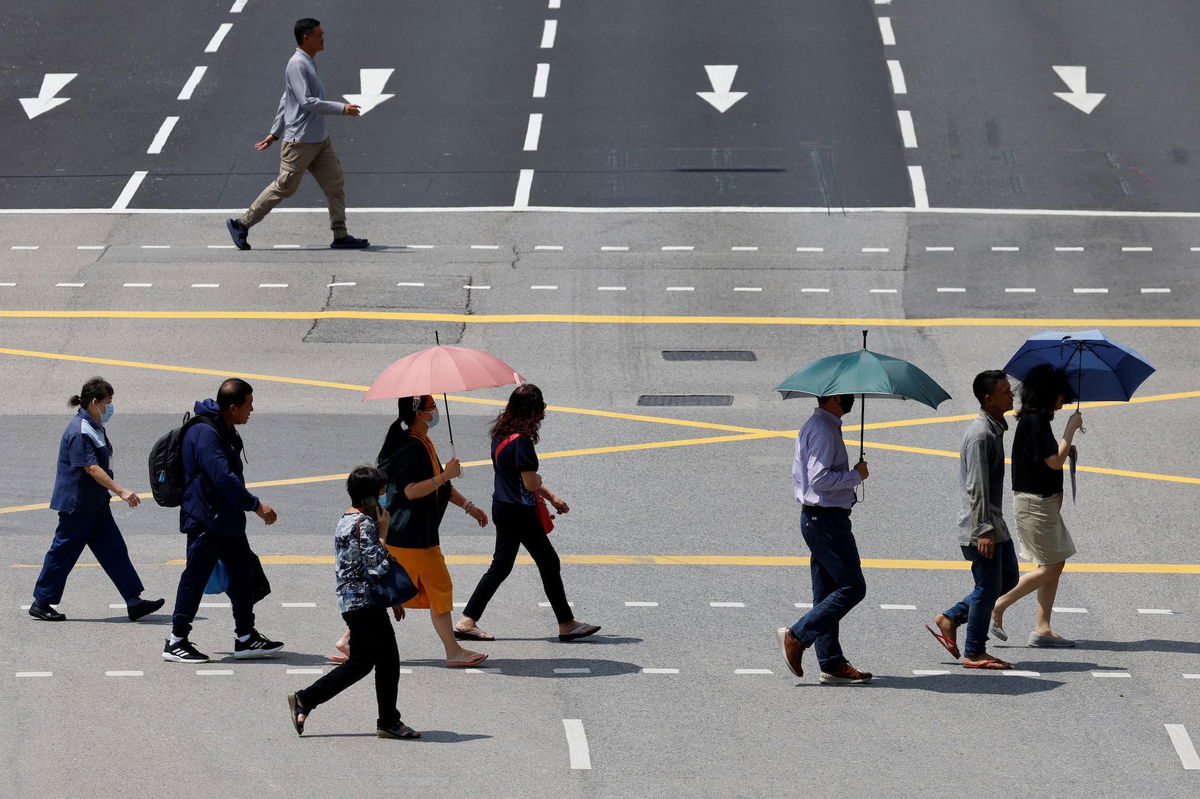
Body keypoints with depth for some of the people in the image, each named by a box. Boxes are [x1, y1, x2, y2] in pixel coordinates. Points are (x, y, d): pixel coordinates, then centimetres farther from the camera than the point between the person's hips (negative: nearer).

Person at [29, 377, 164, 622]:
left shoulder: (95, 427, 10)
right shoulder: (79, 432, -21)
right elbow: (91, 468, -27)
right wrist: (120, 491, -30)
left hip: (96, 503, 10)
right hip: (76, 504, -10)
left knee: (114, 551, 5)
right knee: (64, 551, 0)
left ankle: (134, 602, 4)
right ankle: (41, 603, 11)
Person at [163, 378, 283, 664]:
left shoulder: (224, 432, 12)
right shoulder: (204, 433, -21)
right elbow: (224, 478, -26)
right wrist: (256, 505, -20)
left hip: (227, 519, 10)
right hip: (205, 519, -10)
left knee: (243, 570, 13)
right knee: (196, 577, -5)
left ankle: (246, 638, 22)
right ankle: (176, 642, 2)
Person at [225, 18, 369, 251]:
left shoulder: (309, 64, 15)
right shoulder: (297, 65, -16)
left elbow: (285, 100, 20)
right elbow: (307, 102, -24)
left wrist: (274, 133, 23)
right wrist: (341, 108, -24)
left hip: (320, 140, 9)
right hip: (300, 142, -9)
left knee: (335, 184, 4)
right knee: (284, 187, -2)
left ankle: (340, 236, 7)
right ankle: (241, 225, 7)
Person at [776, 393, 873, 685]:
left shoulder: (812, 427, 18)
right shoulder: (823, 431, -16)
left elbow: (808, 475, 24)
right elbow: (819, 478, -24)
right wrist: (856, 475, -13)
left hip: (814, 518, 11)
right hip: (826, 520, -11)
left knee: (826, 593, 9)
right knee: (852, 587, -10)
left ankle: (832, 663, 10)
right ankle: (797, 636, -9)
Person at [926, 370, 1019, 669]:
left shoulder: (995, 429, 13)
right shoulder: (981, 435, -19)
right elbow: (976, 488, -23)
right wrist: (983, 531, -25)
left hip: (994, 524, 10)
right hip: (981, 525, -10)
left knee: (1007, 579, 16)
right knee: (988, 587, -3)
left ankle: (951, 619, 22)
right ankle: (974, 654, 6)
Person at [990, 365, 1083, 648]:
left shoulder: (1034, 420, 12)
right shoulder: (1034, 422, -19)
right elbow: (1054, 462, -22)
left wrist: (1065, 451, 7)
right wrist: (1071, 428, -14)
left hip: (1045, 501, 10)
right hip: (1035, 503, -10)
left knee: (1055, 565, 9)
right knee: (1050, 567, -5)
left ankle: (1042, 629, 9)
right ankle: (996, 609, 1)